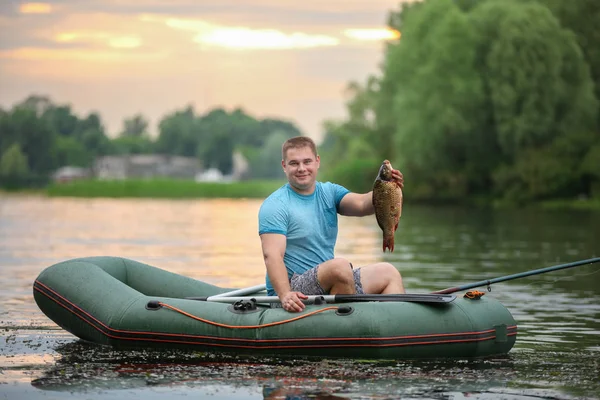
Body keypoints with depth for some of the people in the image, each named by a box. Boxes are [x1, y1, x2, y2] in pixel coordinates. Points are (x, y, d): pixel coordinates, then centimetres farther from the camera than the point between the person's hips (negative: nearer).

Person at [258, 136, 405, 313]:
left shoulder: (329, 192, 11)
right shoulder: (274, 206, -9)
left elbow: (361, 205, -8)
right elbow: (272, 254, -21)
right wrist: (285, 295, -37)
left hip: (329, 283, 8)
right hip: (292, 289, -8)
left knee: (388, 272, 3)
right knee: (340, 265, -32)